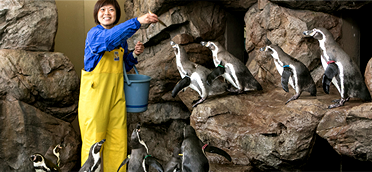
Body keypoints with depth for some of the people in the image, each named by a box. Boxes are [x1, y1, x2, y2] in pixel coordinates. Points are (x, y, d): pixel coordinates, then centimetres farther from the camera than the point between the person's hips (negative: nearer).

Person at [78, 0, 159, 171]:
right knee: (94, 139, 1)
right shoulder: (94, 34, -11)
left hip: (116, 93, 6)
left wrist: (134, 54, -1)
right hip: (95, 93, -6)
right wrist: (137, 21, -44)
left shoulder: (121, 37, 11)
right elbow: (110, 38, -35)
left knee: (118, 140, 9)